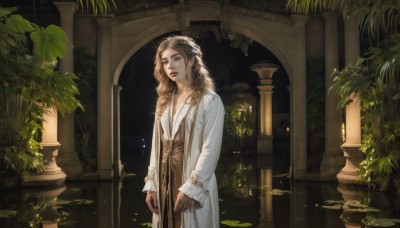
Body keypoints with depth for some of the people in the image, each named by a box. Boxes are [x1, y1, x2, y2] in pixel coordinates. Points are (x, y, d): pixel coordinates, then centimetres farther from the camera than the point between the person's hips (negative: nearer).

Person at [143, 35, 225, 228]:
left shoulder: (210, 100, -6)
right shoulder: (164, 101, 13)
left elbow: (210, 149, -12)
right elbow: (156, 146, 11)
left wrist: (190, 188, -18)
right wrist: (151, 185, 5)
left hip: (194, 185, -5)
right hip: (163, 182, 6)